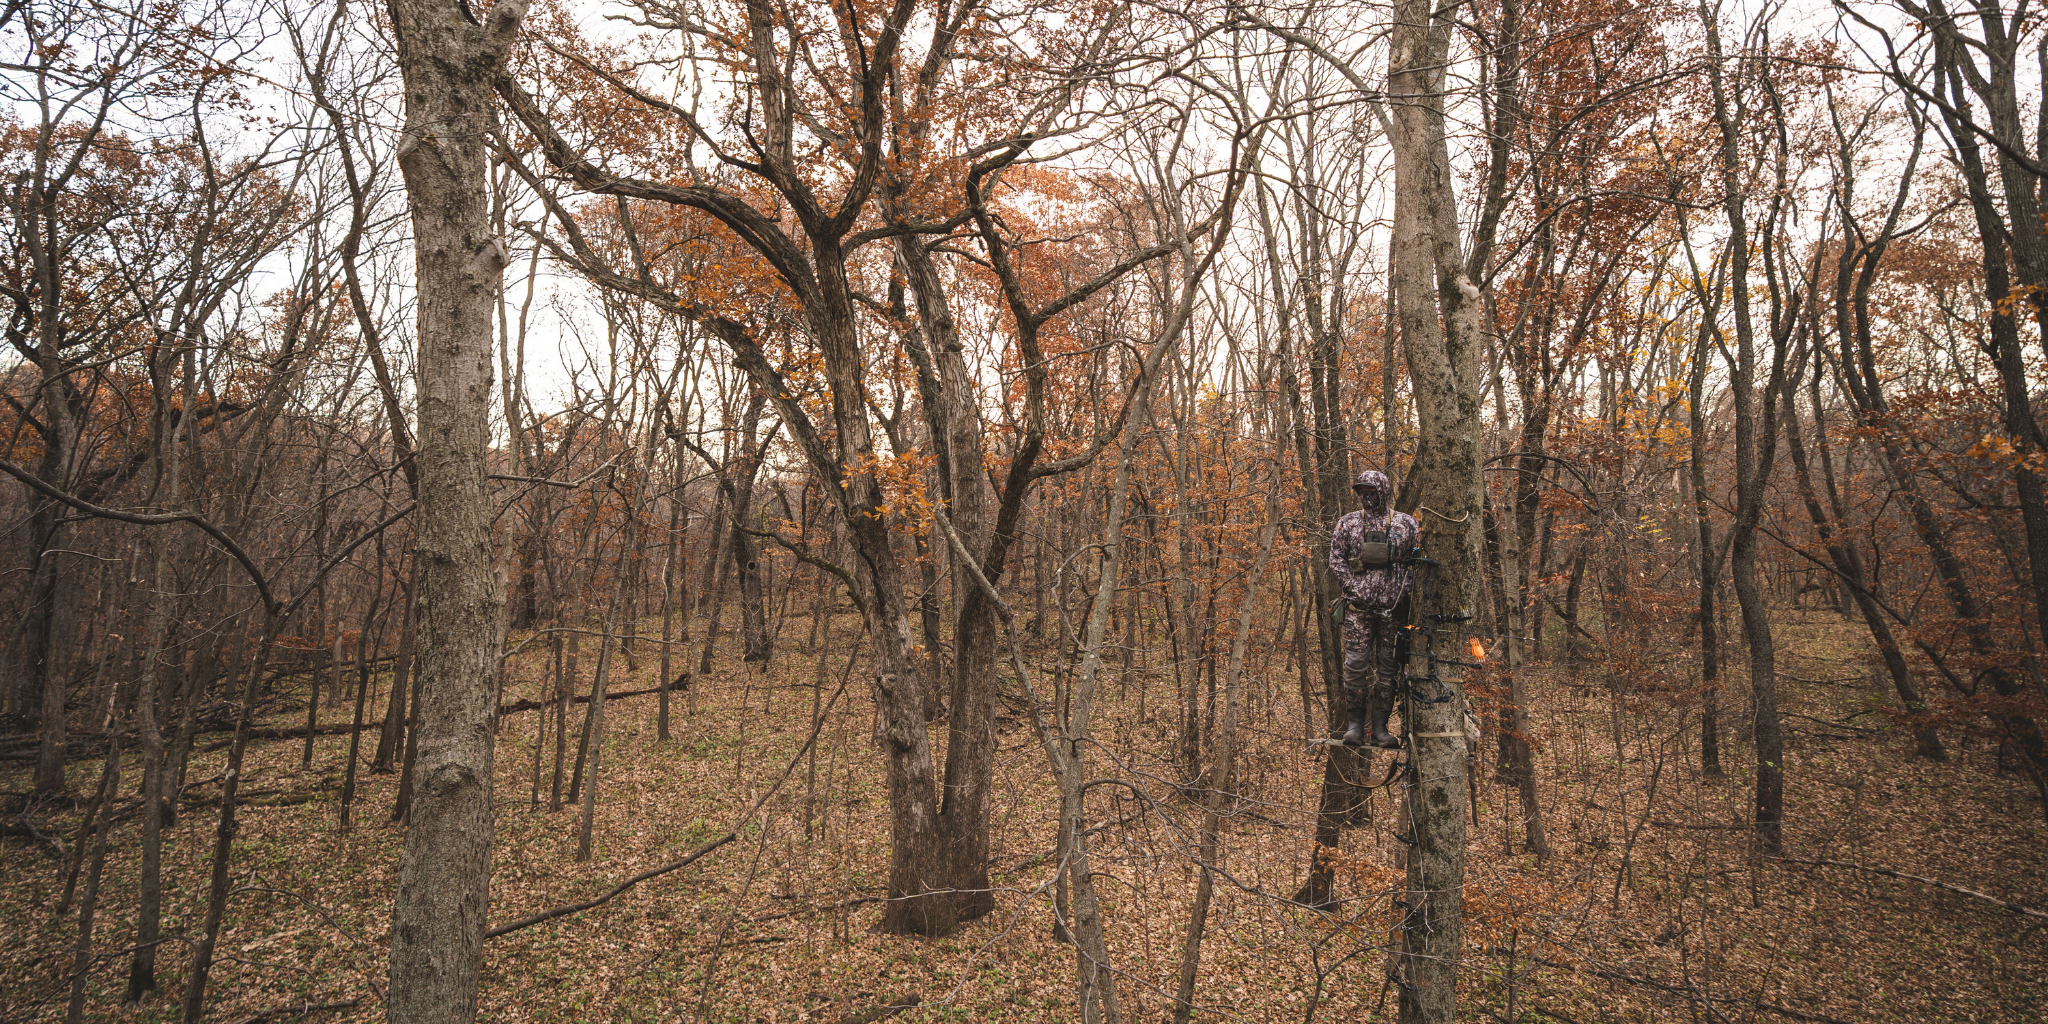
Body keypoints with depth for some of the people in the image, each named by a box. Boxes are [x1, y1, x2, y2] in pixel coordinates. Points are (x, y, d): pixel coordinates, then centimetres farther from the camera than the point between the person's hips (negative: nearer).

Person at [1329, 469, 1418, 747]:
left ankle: (1380, 727, 11)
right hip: (1359, 607, -1)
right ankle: (1356, 723, 7)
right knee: (1356, 663, -4)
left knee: (1388, 666, 4)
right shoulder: (1348, 523, 7)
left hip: (1394, 607, 1)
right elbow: (1336, 559, 3)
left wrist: (1407, 590, -2)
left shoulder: (1406, 523, 9)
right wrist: (1353, 590, -8)